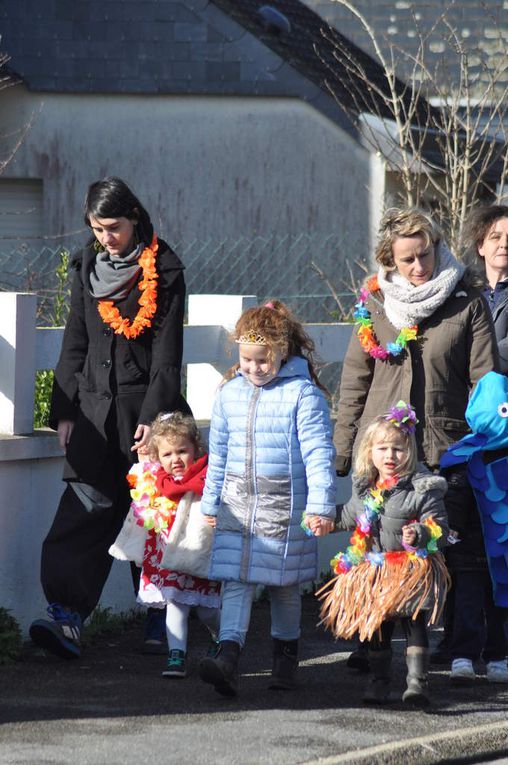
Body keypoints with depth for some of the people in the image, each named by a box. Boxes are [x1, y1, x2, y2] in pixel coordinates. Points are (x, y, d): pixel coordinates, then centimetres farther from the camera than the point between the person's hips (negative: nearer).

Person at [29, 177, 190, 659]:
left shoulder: (163, 272, -2)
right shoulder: (87, 268, 11)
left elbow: (167, 353, -5)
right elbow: (75, 345, 15)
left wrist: (153, 417, -12)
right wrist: (64, 411, 10)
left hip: (144, 406, -3)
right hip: (94, 410, 3)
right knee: (85, 510, -10)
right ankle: (67, 615, -20)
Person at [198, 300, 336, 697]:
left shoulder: (302, 393, -7)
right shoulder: (229, 393, 8)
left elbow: (318, 453, -8)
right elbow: (218, 453, 18)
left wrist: (321, 504, -14)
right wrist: (210, 504, 21)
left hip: (285, 506, -3)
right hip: (237, 505, 3)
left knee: (285, 586, 9)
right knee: (236, 581, -9)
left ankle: (286, 656, 27)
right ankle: (228, 657, -20)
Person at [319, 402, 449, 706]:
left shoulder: (423, 488, -12)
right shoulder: (365, 489, 7)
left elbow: (440, 529, -15)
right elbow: (349, 515, 27)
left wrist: (420, 534, -32)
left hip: (412, 572, -6)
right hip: (373, 573, 6)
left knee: (414, 624, -9)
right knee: (377, 629, 13)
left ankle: (418, 681, -10)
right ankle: (381, 681, 25)